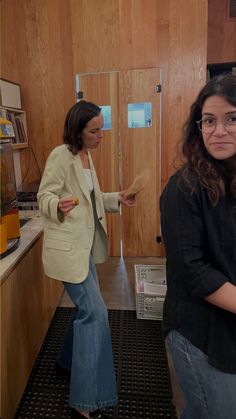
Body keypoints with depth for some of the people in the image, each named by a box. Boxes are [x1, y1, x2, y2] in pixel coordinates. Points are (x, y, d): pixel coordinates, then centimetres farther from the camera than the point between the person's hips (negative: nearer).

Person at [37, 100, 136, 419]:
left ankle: (70, 360, 44)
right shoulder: (61, 155, -14)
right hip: (67, 248, -9)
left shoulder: (86, 156, 12)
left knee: (87, 309, 19)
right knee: (95, 313, -9)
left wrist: (118, 199, 5)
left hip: (85, 246, 9)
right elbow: (44, 196, -13)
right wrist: (58, 206, -34)